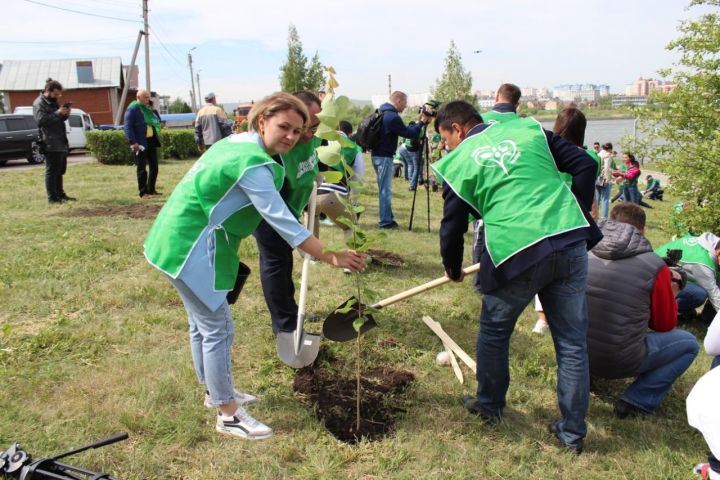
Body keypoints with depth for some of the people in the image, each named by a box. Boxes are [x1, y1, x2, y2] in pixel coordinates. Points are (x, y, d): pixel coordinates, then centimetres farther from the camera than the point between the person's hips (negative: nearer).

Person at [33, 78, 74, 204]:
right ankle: (52, 197, -6)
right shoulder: (39, 103, -8)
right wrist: (57, 113, -22)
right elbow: (41, 120, -19)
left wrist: (65, 115, 5)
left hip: (61, 142, 9)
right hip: (50, 144, -9)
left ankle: (60, 194, 22)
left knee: (60, 170, 14)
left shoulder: (53, 102, 20)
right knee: (52, 171, -8)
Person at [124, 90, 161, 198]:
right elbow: (127, 127, -13)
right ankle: (143, 192, 5)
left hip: (151, 141, 8)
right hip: (140, 143, -8)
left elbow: (156, 122, 26)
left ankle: (151, 190, 22)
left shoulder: (148, 108, 17)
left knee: (154, 166, 11)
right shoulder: (133, 109, -7)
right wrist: (133, 142, -21)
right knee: (142, 168, -1)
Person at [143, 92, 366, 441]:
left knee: (202, 322, 21)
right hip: (191, 247, -10)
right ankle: (228, 415, 11)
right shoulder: (253, 164, -23)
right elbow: (283, 222, -27)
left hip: (177, 239, 10)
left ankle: (215, 391, 39)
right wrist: (331, 257, -24)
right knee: (218, 328, -2)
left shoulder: (236, 143, 9)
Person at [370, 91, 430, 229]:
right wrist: (422, 122, -2)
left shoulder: (383, 112, 13)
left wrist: (417, 122, 12)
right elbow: (409, 134, -13)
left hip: (378, 154, 10)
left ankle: (387, 218, 21)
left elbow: (403, 130, 19)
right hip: (384, 156, -10)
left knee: (384, 189, 14)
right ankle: (385, 221, 0)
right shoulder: (392, 117, -18)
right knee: (385, 190, -4)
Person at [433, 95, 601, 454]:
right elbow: (585, 165, 10)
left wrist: (453, 268, 28)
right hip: (571, 243, 4)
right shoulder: (528, 129, 15)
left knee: (494, 331, 21)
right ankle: (573, 431, 22)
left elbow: (452, 226, 10)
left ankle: (489, 405, 38)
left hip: (515, 252, -3)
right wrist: (577, 215, 19)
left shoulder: (458, 163, 7)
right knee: (572, 340, 13)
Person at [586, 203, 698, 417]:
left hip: (577, 354, 6)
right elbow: (664, 325, 3)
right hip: (620, 362, -6)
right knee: (689, 344, 15)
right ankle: (637, 401, 2)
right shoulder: (654, 266, -11)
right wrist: (671, 293, 20)